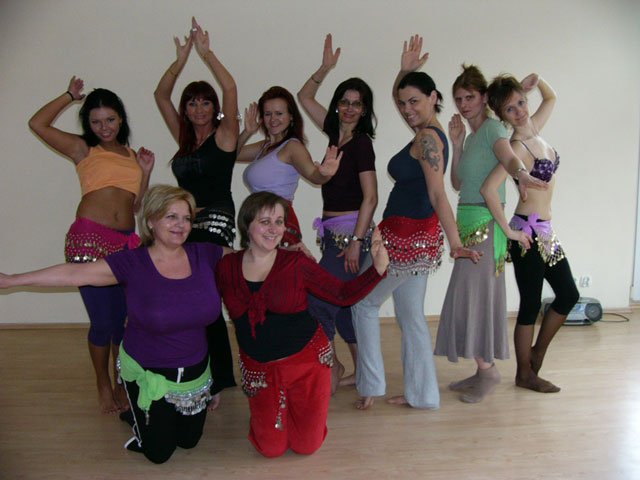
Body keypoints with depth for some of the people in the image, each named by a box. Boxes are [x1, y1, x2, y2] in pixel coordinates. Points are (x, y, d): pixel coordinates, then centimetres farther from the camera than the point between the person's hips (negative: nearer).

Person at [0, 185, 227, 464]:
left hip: (195, 371, 3)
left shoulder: (204, 255, -12)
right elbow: (74, 274, -19)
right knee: (159, 452, 12)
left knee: (189, 440, 20)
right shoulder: (132, 263, -19)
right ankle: (138, 414, 40)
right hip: (148, 373, -3)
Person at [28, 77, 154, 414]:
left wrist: (146, 172, 5)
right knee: (102, 320, 2)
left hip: (126, 242, 4)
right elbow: (38, 124, -6)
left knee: (122, 319, 10)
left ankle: (121, 383, 29)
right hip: (89, 238, -4)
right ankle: (103, 384, 24)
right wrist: (70, 95, 5)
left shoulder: (132, 155, 18)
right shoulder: (83, 149, 6)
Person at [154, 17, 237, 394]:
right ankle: (219, 377, 24)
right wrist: (181, 59, 4)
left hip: (216, 224, -6)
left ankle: (220, 378, 10)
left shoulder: (224, 135, -2)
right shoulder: (184, 137, 14)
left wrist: (206, 52, -11)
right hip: (187, 225, 6)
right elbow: (161, 95, 13)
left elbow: (230, 89, -14)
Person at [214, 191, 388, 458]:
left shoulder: (297, 263, -12)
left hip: (307, 360, -1)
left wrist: (378, 268, -24)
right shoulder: (227, 266, -6)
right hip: (259, 369, 2)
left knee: (307, 445, 9)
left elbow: (343, 294, -12)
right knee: (271, 449, 10)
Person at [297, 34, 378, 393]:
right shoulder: (336, 132, 10)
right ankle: (361, 371, 26)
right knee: (341, 303, 13)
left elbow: (370, 198, -16)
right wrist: (326, 68, 8)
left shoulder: (361, 142, -12)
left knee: (319, 299, -5)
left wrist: (356, 242, -19)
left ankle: (332, 366, 14)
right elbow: (305, 97, 19)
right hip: (334, 232, 8)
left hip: (351, 231, -8)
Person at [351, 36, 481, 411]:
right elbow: (400, 99, 24)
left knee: (364, 304, 10)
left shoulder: (427, 137, -18)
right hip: (419, 236, 9)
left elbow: (438, 194, -29)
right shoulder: (431, 132, 9)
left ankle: (372, 385, 20)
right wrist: (405, 71, 8)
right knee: (412, 316, 16)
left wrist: (455, 243, -35)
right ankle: (422, 394, 26)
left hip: (406, 237, -9)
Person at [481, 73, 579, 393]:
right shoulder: (517, 147, -18)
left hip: (545, 231, 9)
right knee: (531, 305, 3)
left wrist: (535, 81, 8)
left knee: (569, 295, 17)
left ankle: (537, 353, 33)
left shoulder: (533, 130, 7)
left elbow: (550, 98, 27)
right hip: (528, 232, -9)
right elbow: (488, 189, -31)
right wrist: (508, 230, -22)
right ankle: (525, 374, 20)